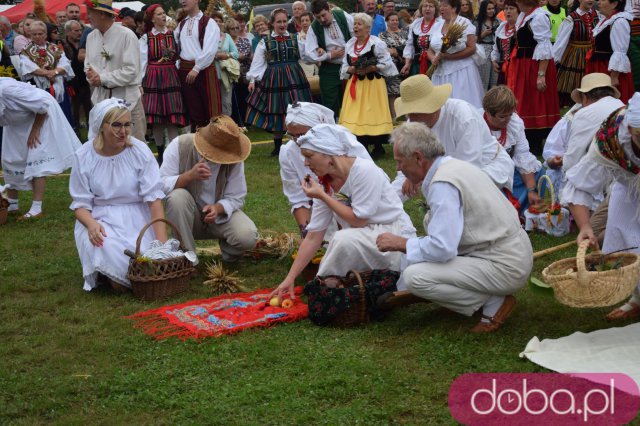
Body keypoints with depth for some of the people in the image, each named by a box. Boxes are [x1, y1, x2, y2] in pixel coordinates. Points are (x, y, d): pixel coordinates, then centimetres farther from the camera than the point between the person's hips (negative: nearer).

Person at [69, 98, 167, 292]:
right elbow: (80, 204, 0)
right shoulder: (83, 157, -3)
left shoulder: (140, 151, -7)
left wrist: (162, 243, -23)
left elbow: (154, 198, -13)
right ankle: (109, 275, 1)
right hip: (100, 218, 0)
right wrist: (91, 224, -24)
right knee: (103, 246, -33)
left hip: (137, 217, 0)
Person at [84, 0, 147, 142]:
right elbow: (88, 65, 17)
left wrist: (103, 78, -17)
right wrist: (92, 76, -7)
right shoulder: (91, 37, 8)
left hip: (126, 97, -6)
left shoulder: (126, 35, -12)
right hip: (101, 97, 6)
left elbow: (130, 71, -17)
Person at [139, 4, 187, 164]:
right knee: (156, 117, 3)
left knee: (172, 117, -2)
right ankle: (160, 152, 14)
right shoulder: (145, 38, 1)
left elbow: (178, 58, 7)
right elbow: (143, 62, 2)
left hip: (171, 77, 0)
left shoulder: (173, 35, 4)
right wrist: (141, 82, 0)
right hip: (152, 78, 0)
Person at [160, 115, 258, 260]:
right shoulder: (179, 146, -20)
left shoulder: (233, 156, -16)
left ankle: (229, 252, 12)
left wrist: (218, 208, -33)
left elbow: (235, 198, -12)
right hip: (188, 215, 0)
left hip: (221, 212, 1)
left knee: (247, 237, -27)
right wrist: (190, 175, -38)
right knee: (177, 196, -35)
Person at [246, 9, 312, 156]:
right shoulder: (265, 42, 5)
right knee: (275, 111, 4)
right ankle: (277, 147, 16)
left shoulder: (296, 38, 7)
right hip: (273, 78, 0)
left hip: (294, 78, 0)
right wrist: (252, 79, -3)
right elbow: (257, 62, 3)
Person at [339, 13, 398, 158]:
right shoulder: (349, 44, 9)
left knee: (373, 113, -4)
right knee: (355, 114, 4)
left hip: (372, 84, -6)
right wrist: (351, 69, -11)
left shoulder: (377, 43, -9)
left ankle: (378, 147, 7)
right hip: (355, 84, 6)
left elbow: (387, 64, -10)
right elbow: (345, 66, 11)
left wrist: (370, 68, -20)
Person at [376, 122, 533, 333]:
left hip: (505, 267, -10)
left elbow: (442, 248, -24)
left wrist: (401, 243, -9)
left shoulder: (443, 184, -20)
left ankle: (493, 303, -5)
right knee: (432, 221, 17)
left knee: (414, 276, -17)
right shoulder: (454, 165, 10)